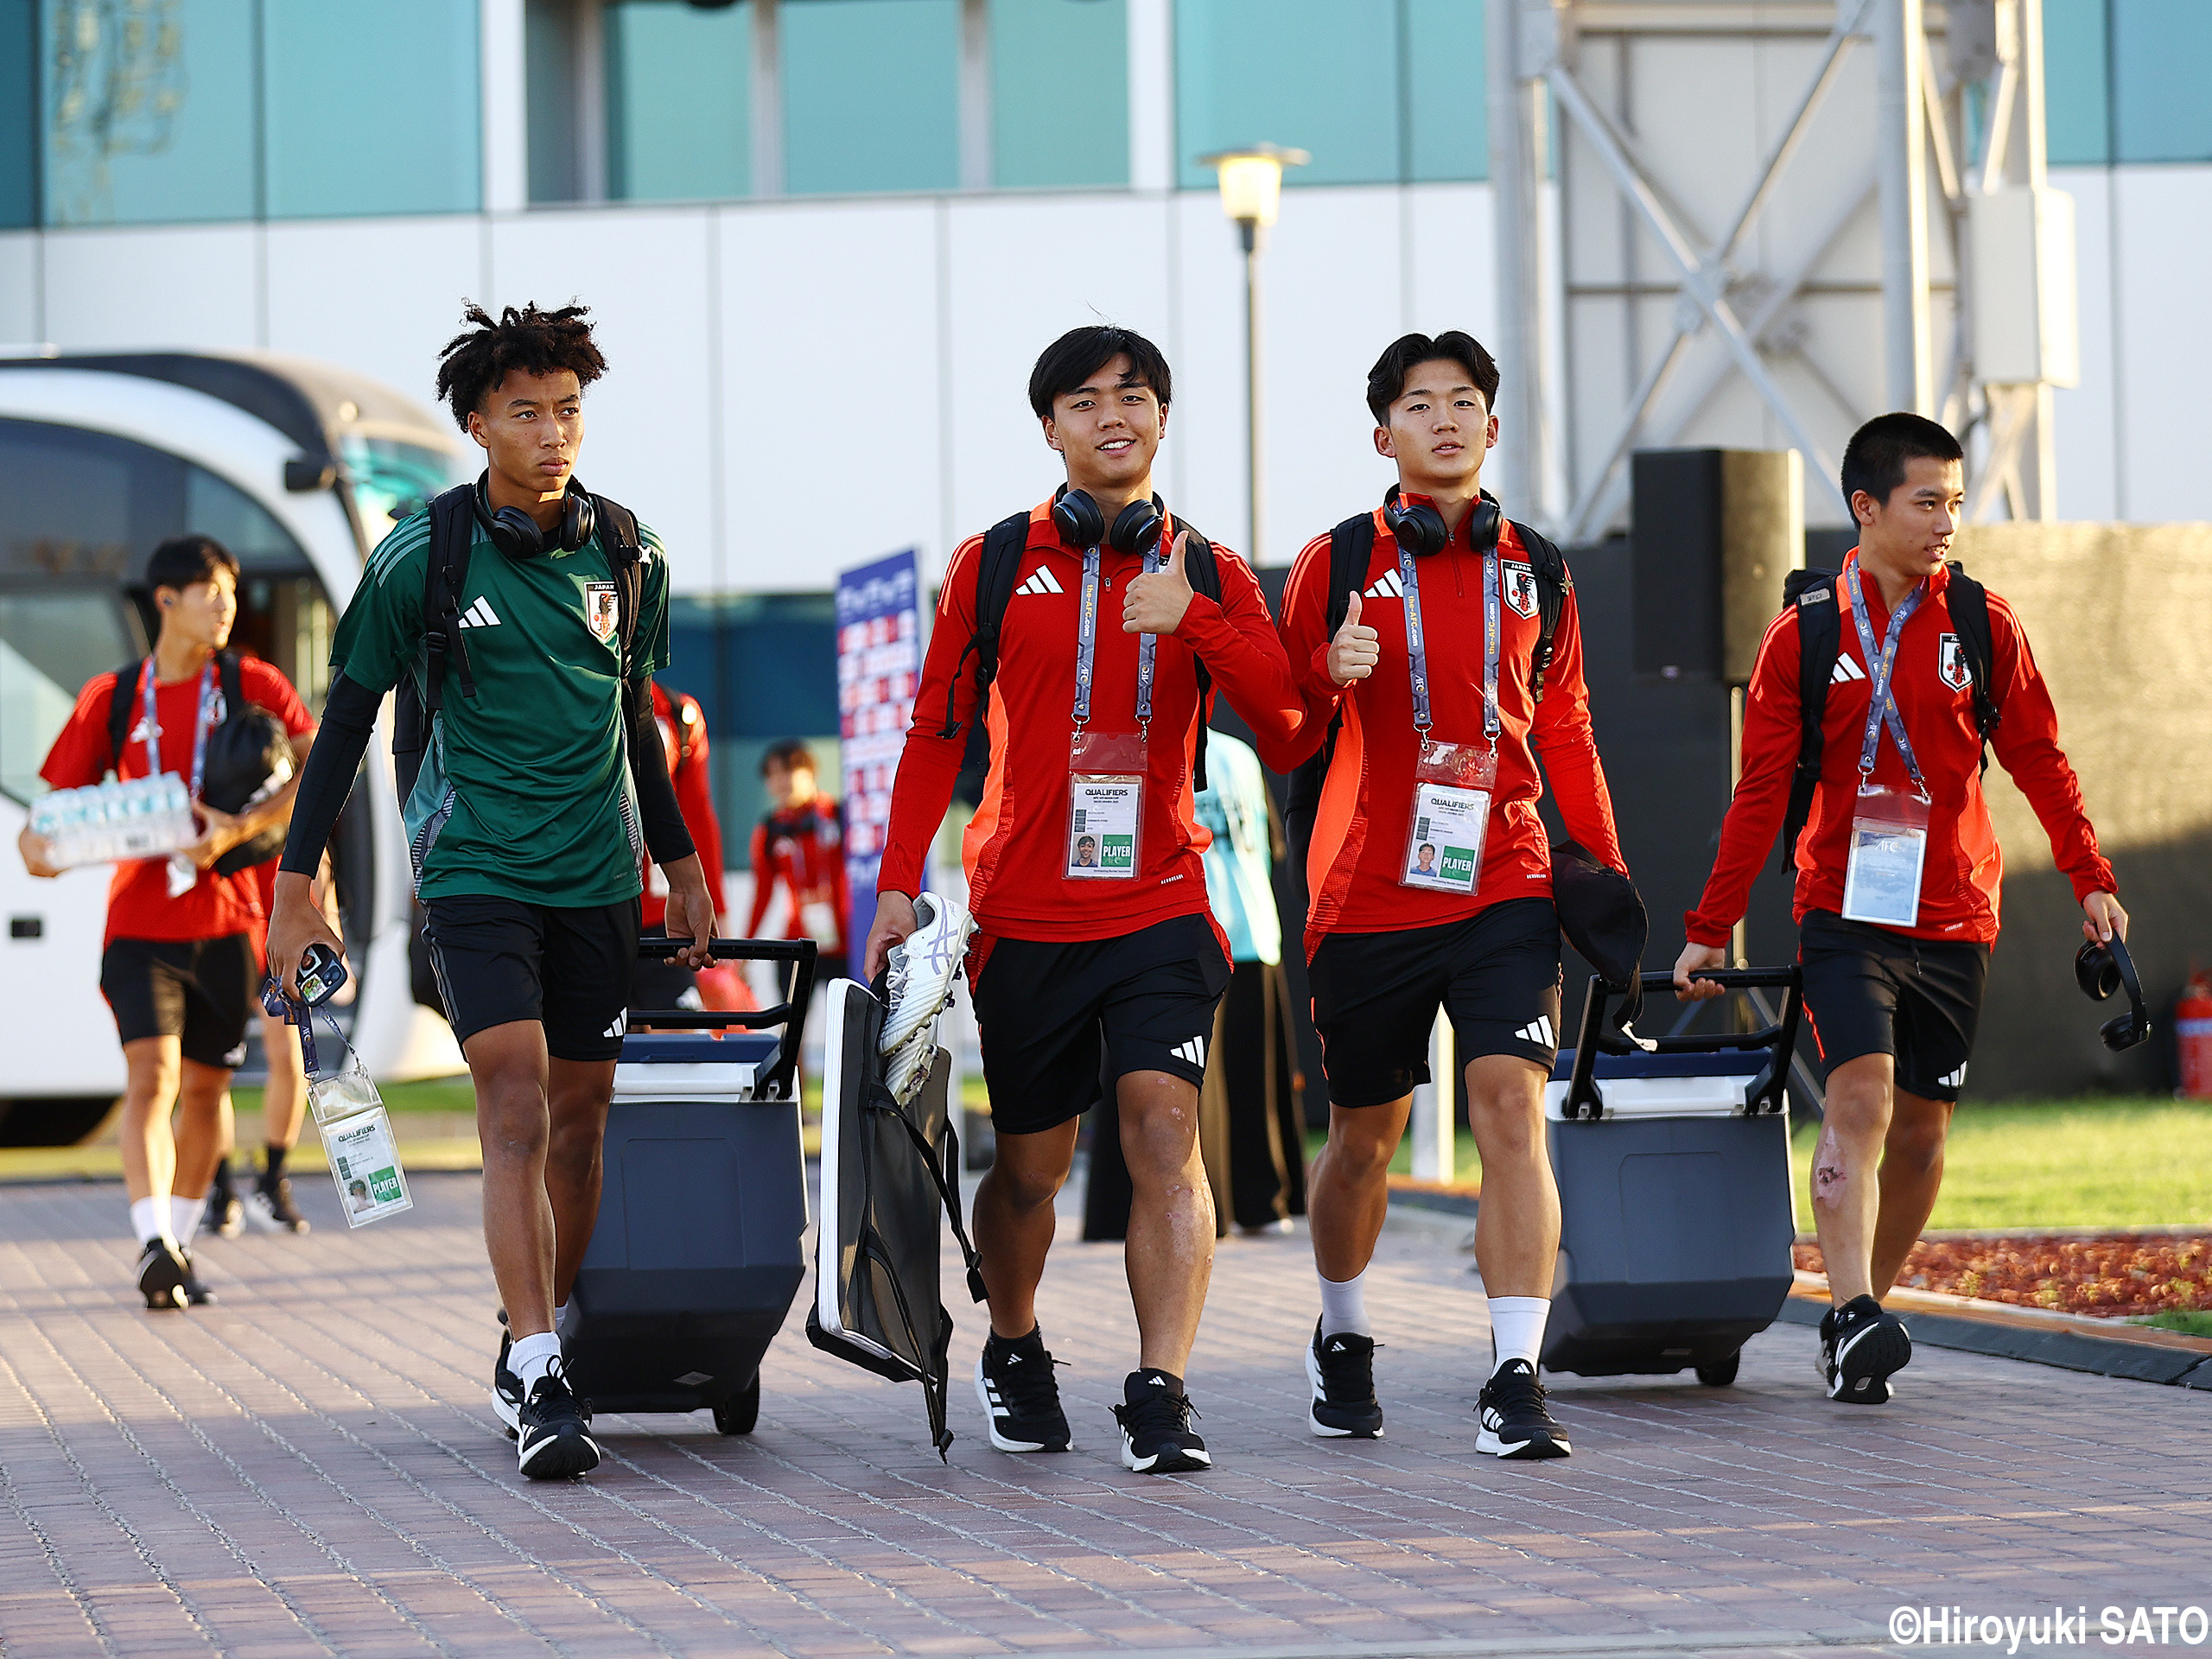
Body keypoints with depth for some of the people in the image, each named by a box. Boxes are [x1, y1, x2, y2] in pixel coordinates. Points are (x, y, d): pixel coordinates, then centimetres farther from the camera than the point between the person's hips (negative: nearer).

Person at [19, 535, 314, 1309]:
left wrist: (237, 827, -25)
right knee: (151, 1073, -18)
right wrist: (38, 845, -18)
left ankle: (179, 1245, 24)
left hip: (225, 921, 1)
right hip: (140, 922, -1)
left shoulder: (252, 685, 0)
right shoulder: (111, 700, 2)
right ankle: (153, 1245, -28)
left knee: (205, 1088, 9)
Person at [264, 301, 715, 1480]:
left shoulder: (627, 555, 6)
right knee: (516, 1112, -16)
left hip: (598, 879, 4)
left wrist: (682, 865, 23)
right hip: (473, 870, -4)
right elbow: (349, 717, 1)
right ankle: (537, 1388, -20)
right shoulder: (422, 558, -6)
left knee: (579, 1120, 8)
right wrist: (295, 884, -1)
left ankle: (536, 1353, 23)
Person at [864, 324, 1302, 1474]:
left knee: (1165, 1130, -17)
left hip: (1161, 905, 0)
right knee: (1031, 1165, 9)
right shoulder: (997, 563, 6)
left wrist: (1190, 617, -21)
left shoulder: (1207, 573, 7)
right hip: (1025, 914, 0)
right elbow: (937, 730, 8)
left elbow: (1281, 711, -6)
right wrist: (898, 883, 1)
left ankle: (1160, 1396, -19)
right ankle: (1013, 1355, 35)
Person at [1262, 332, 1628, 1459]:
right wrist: (1325, 676, -19)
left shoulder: (1531, 572, 9)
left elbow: (1565, 731, 18)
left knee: (1511, 1107, -16)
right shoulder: (1337, 563, 1)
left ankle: (1514, 1380, -19)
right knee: (1364, 1135, 11)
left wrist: (1604, 870, 10)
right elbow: (1278, 742, 2)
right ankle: (1342, 1339, 36)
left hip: (1504, 890, 1)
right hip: (1368, 894, -1)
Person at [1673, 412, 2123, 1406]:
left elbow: (2039, 763, 9)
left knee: (1921, 1125, 6)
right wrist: (1709, 931, 0)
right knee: (1860, 1097, -20)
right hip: (1844, 914, -3)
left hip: (1953, 920, 3)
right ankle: (1852, 1315, -26)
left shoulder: (1983, 629, 3)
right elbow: (1761, 793, 1)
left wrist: (2092, 881, 0)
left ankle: (1858, 1316, 20)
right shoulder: (1803, 636, -1)